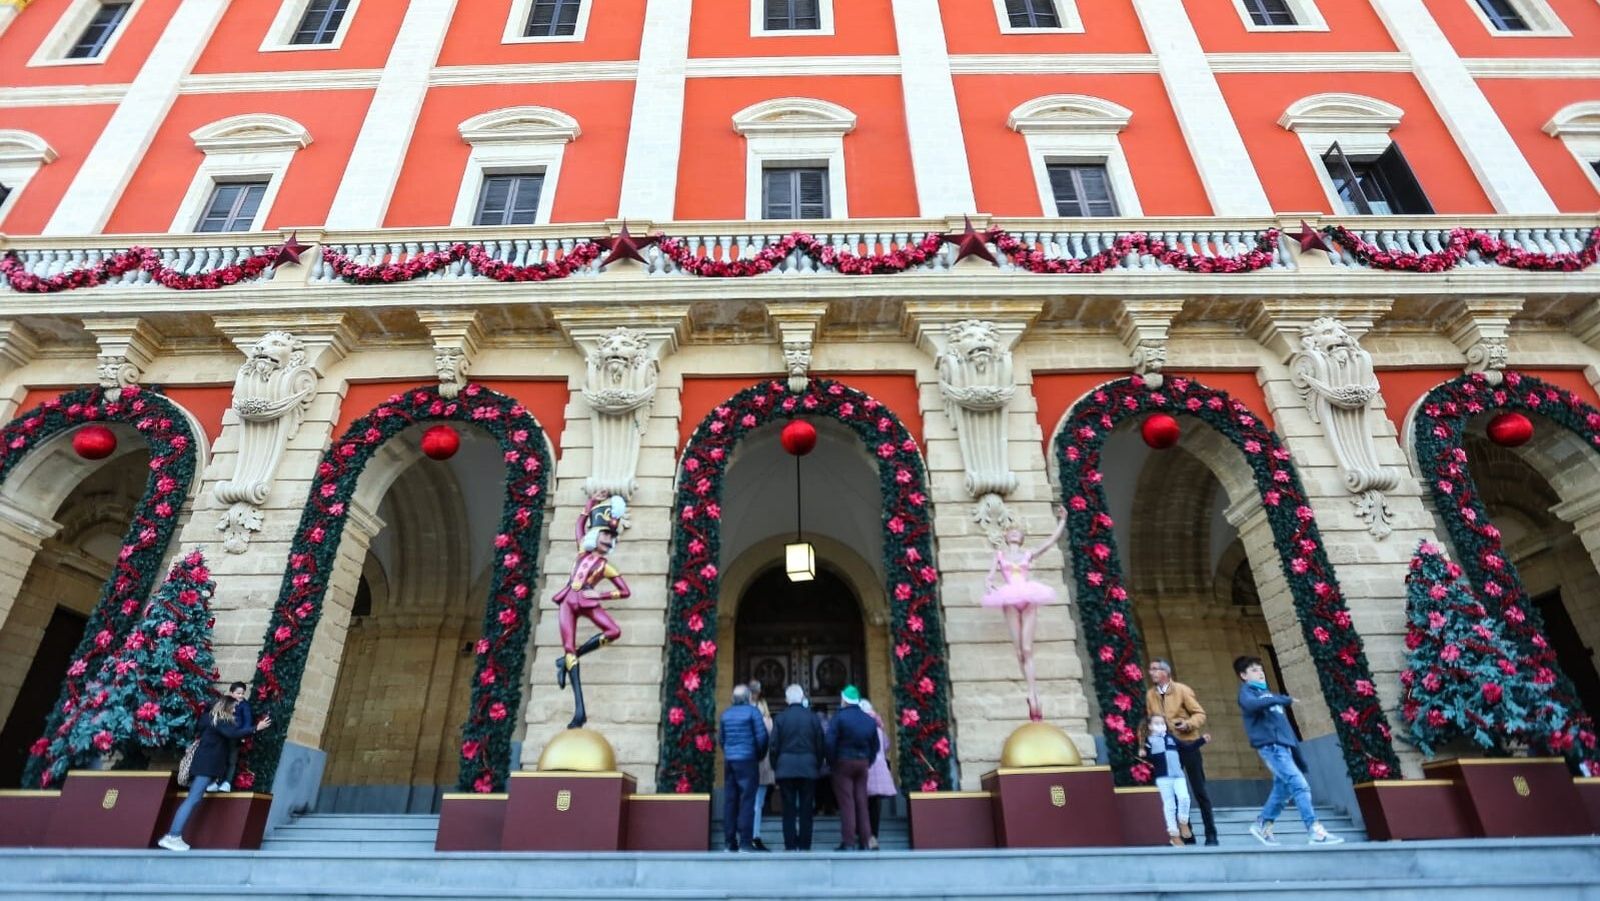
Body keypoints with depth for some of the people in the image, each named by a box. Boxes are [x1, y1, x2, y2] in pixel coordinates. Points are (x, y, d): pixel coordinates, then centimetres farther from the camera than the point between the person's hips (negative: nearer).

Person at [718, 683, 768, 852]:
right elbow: (762, 736, -8)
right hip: (747, 760, -5)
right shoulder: (752, 712, -6)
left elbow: (721, 737, 11)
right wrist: (760, 755, 6)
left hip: (729, 761, 5)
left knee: (729, 800, 8)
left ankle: (730, 841, 13)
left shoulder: (725, 714, 9)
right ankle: (745, 842, -5)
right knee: (747, 800, -2)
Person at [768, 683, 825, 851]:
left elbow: (774, 746, -2)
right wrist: (818, 766, 13)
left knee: (789, 809, 6)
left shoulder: (780, 718, -2)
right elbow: (820, 746, 3)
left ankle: (790, 845, 6)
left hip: (786, 768, -1)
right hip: (808, 768, 1)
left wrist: (775, 768, 7)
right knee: (806, 808, 7)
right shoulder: (813, 718, 1)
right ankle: (804, 845, 8)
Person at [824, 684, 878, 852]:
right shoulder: (869, 720, 10)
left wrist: (832, 762, -3)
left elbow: (830, 743, -14)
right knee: (861, 802, 9)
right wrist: (868, 762, 14)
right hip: (863, 763, 5)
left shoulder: (839, 717, -8)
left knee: (846, 803, -3)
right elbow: (875, 745, 11)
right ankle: (863, 842, 11)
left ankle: (848, 842, -5)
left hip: (843, 762, -5)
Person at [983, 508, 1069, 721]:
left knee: (1027, 649, -8)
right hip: (1010, 600, 0)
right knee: (1019, 650, -4)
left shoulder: (1028, 554, 19)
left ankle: (1032, 695, -8)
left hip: (1028, 599, 0)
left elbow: (1052, 540, 14)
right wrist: (990, 584, -12)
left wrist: (1062, 520, 11)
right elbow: (989, 577, 9)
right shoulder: (999, 554, 18)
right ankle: (1033, 694, 2)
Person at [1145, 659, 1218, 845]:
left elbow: (1200, 714, -7)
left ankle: (1211, 834, 15)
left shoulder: (1182, 690, -8)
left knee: (1199, 790, 4)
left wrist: (1188, 724, -24)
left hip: (1187, 744, -4)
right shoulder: (1150, 694, 4)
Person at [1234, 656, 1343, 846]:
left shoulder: (1266, 693, 23)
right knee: (1300, 785, -14)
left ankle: (1261, 826, 20)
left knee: (1283, 789, 11)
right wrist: (1282, 699, -30)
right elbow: (1250, 704, -28)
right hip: (1270, 746, -8)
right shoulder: (1247, 691, -3)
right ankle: (1316, 832, -15)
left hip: (1283, 746, 8)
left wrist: (1296, 747, 19)